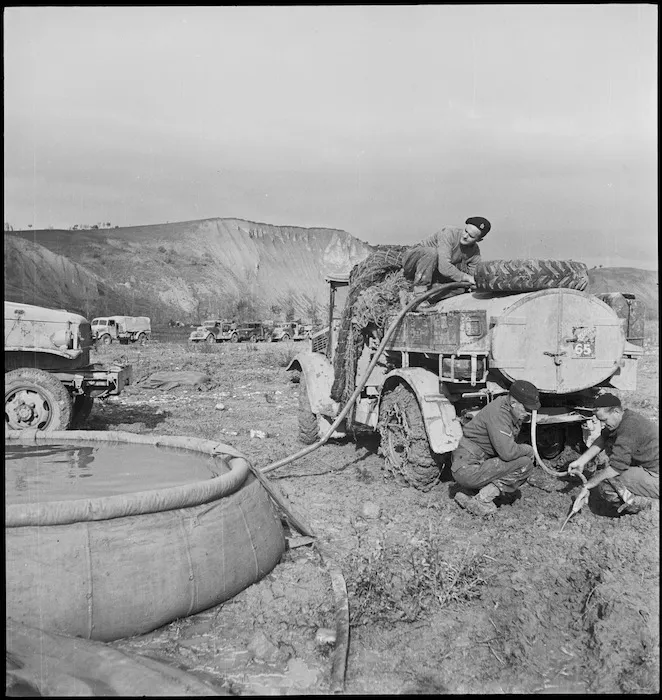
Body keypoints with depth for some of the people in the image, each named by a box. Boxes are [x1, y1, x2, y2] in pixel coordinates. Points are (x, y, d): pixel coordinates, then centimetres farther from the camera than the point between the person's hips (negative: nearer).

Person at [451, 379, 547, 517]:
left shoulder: (511, 413, 10)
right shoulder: (498, 413, -21)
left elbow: (510, 446, 25)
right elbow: (508, 452, -30)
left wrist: (529, 475, 23)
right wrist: (528, 450, -10)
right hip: (467, 469, -10)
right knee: (525, 463, -15)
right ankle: (482, 500, -12)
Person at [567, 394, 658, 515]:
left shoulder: (630, 426, -26)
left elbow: (616, 467, -27)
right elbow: (602, 440, 8)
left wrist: (587, 486, -20)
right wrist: (581, 462, -5)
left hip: (655, 479, -10)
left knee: (603, 485, -25)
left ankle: (644, 502, -2)